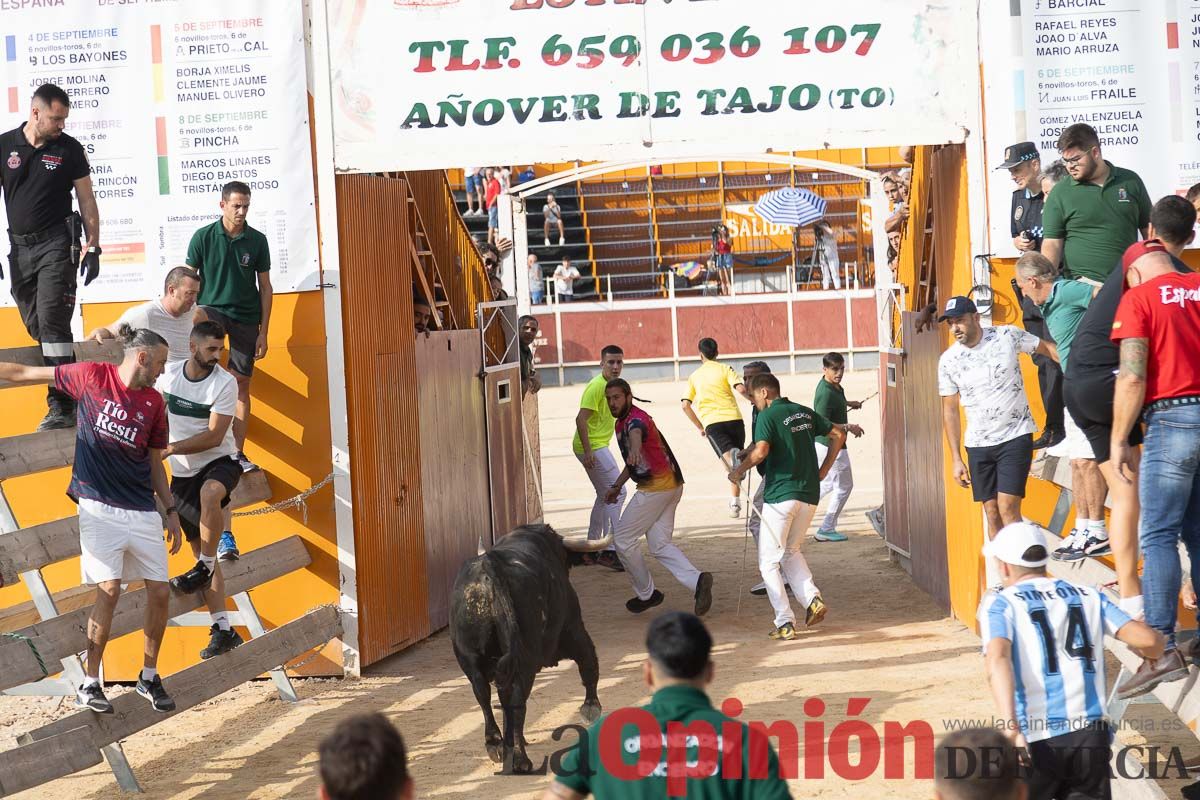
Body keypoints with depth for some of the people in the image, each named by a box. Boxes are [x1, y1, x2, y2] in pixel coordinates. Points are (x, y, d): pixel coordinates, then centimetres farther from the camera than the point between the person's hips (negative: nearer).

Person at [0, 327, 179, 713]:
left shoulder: (153, 402, 10)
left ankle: (149, 678, 20)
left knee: (160, 591, 2)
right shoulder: (91, 376, -1)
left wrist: (171, 510, 15)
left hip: (143, 511, 4)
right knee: (109, 588, -13)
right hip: (99, 506, -4)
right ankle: (89, 685, -2)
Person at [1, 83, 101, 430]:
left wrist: (93, 248, 0)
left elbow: (87, 201, 5)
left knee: (52, 321, -14)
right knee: (35, 326, 7)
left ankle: (62, 405, -16)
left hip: (56, 245, -3)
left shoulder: (69, 148, 0)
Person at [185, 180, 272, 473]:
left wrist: (263, 333, 1)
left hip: (246, 317, 2)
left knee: (241, 384, 1)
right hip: (212, 308, -2)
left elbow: (265, 287, 5)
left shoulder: (257, 240, 1)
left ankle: (238, 453, 6)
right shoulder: (203, 237, -3)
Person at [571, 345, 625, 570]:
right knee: (616, 493, -11)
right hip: (591, 448, -10)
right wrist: (588, 451, -28)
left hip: (598, 447, 10)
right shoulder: (597, 386, -19)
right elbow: (581, 419, -25)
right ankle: (610, 551, -11)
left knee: (605, 496, 16)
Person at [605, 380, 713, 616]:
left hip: (656, 488, -10)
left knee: (623, 539, 3)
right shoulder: (622, 422, 15)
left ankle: (646, 594, 13)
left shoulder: (635, 419, -18)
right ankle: (697, 580, -16)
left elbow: (636, 434, -45)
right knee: (660, 545, 3)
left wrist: (634, 452, -67)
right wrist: (617, 485, 29)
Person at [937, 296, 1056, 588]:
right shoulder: (948, 361, -2)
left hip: (1015, 436, -3)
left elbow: (1047, 348, 6)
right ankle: (998, 585, 13)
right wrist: (956, 459, 2)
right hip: (978, 444, 3)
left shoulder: (1008, 336, -9)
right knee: (992, 512, 5)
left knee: (1007, 506, -14)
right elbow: (950, 410, 4)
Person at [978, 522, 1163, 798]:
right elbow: (1148, 640, 3)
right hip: (1092, 735, 2)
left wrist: (1011, 730, -25)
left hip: (1036, 742, -2)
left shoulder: (1000, 603, 3)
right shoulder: (1089, 596, 13)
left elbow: (998, 659, -16)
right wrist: (1154, 649, 27)